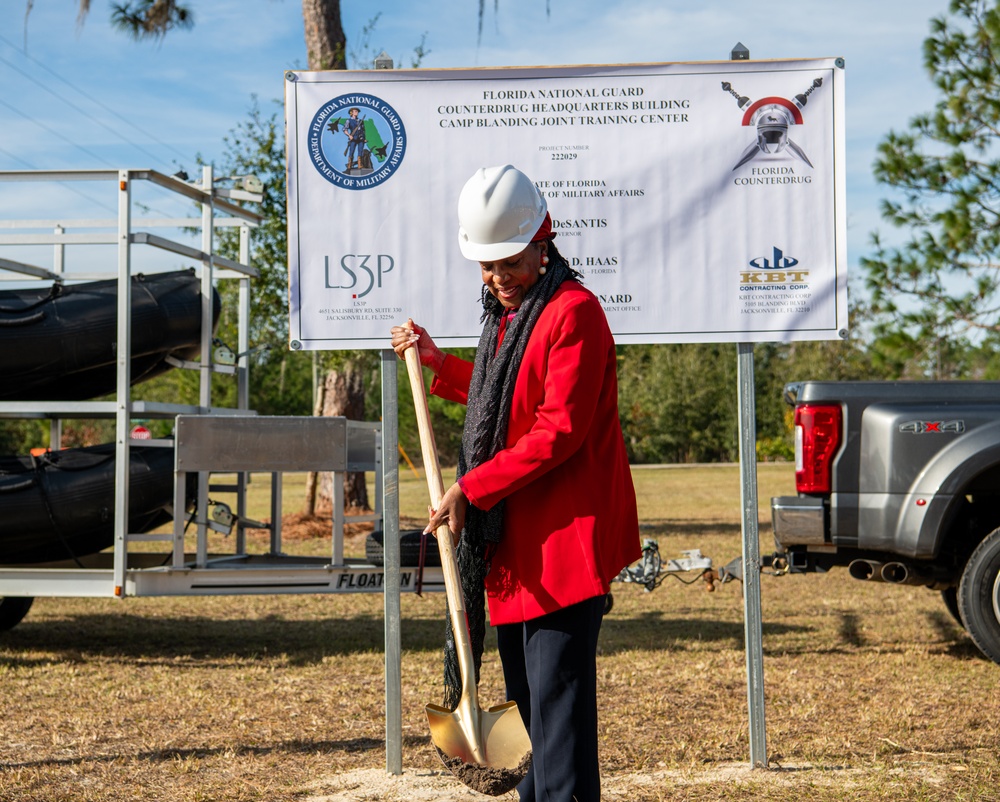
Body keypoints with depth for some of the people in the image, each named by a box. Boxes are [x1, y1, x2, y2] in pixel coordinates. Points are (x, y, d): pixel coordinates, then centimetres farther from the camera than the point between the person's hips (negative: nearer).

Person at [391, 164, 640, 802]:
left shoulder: (574, 310, -14)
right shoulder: (507, 313, 17)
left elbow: (560, 431, -21)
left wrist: (471, 489, -20)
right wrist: (438, 363, 21)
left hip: (565, 534, -10)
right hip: (515, 536, 10)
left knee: (556, 695, -11)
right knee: (525, 692, 16)